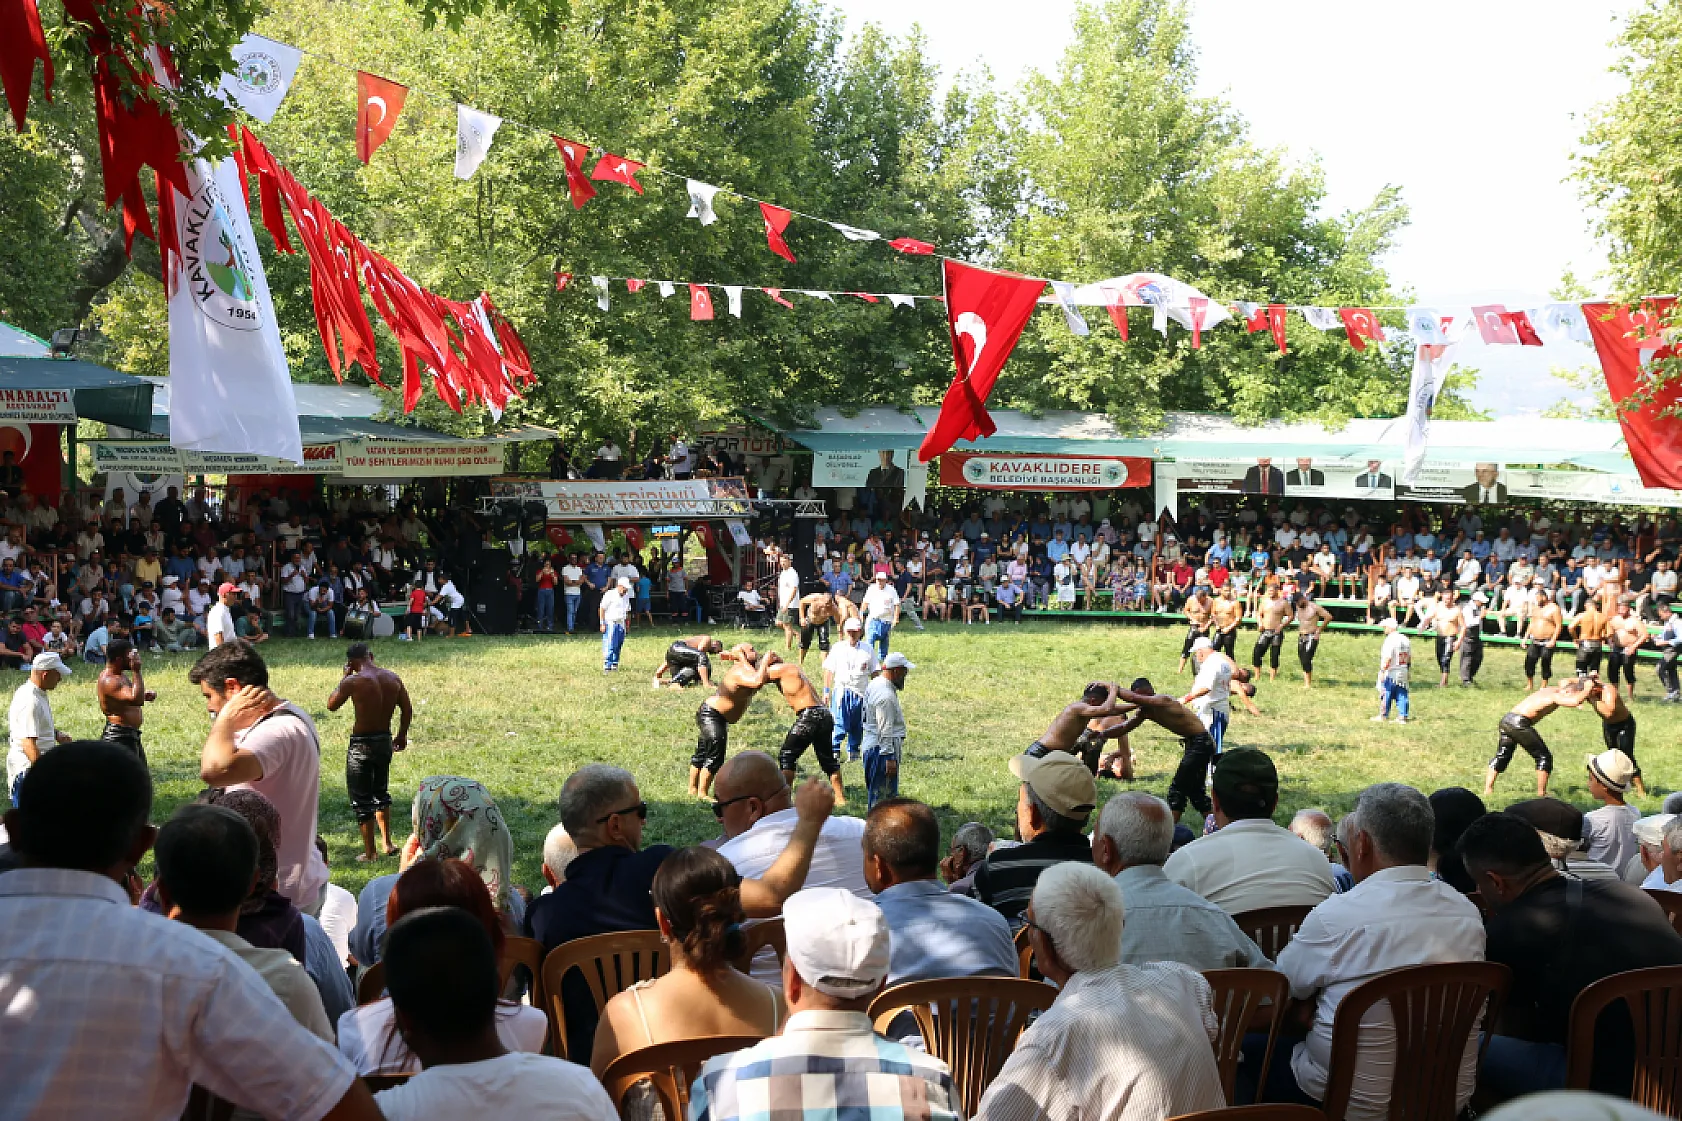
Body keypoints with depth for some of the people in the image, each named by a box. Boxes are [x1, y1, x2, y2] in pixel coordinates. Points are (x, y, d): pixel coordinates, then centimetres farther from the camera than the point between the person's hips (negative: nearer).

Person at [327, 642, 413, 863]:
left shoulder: (352, 681, -16)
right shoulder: (393, 678, 0)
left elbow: (331, 705, -2)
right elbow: (407, 709, 9)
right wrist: (402, 735, 22)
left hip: (362, 745, -6)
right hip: (385, 741, 6)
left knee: (361, 799, 6)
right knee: (380, 792, 25)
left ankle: (369, 853, 10)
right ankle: (386, 844, 28)